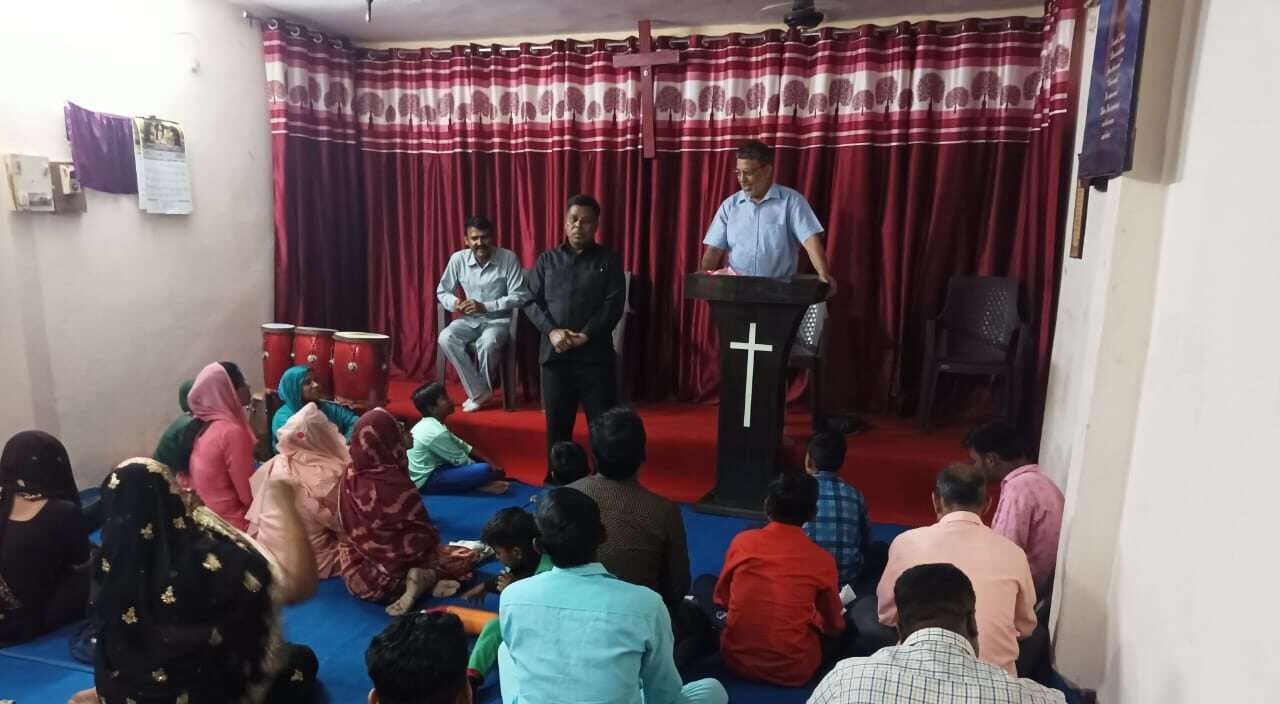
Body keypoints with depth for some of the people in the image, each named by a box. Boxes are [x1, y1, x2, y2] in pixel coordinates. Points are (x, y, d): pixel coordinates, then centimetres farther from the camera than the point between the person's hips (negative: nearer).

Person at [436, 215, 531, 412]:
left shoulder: (509, 258, -13)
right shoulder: (458, 259, -4)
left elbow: (520, 296, -15)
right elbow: (442, 291, 7)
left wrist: (485, 306, -22)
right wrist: (454, 303, -17)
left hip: (499, 320, -3)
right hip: (470, 320, 4)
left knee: (487, 343, -35)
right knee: (445, 338, -25)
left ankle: (482, 389, -5)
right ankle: (479, 392, -16)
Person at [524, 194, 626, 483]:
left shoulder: (609, 260, 5)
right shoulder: (548, 259, 11)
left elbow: (614, 305, -4)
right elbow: (531, 301, 5)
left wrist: (586, 335, -15)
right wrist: (551, 331, -12)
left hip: (595, 354, -2)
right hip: (554, 353, 2)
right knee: (557, 422, 11)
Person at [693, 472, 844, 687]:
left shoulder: (742, 540, -6)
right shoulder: (823, 560, -8)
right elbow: (834, 626, 8)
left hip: (737, 657, 1)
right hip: (795, 670, -1)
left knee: (704, 583, 20)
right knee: (847, 623, 24)